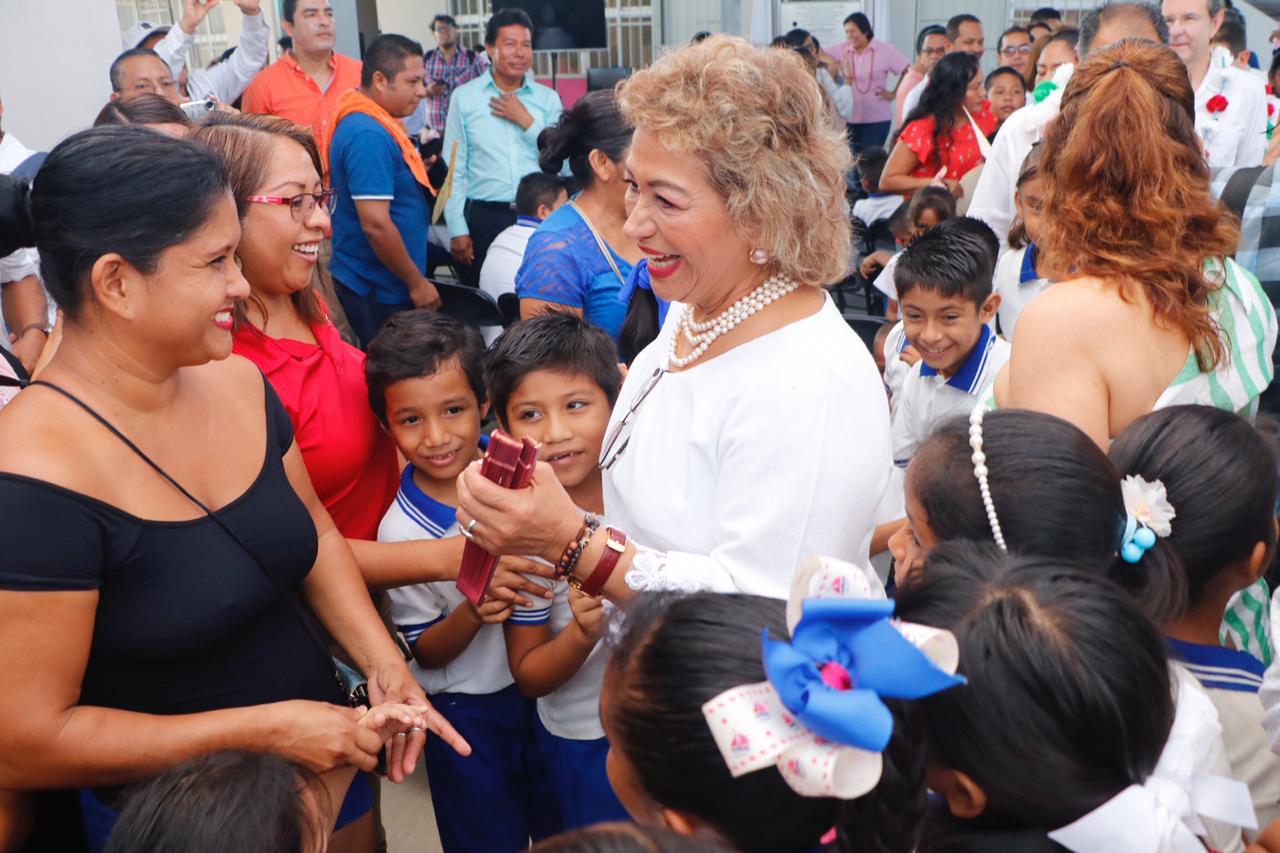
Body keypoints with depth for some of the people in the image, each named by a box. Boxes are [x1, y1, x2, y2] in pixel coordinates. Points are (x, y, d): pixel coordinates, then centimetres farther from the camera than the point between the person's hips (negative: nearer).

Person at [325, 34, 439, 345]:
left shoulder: (369, 123, 10)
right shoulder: (369, 135, -22)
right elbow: (375, 224, -25)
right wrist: (417, 282, -17)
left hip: (381, 285, 10)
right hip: (380, 291, -10)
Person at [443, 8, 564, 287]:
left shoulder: (548, 99, 6)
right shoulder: (464, 97, 2)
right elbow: (453, 169, 2)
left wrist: (526, 121, -8)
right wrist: (457, 229, -3)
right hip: (486, 217, -1)